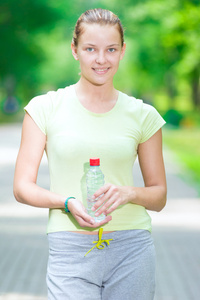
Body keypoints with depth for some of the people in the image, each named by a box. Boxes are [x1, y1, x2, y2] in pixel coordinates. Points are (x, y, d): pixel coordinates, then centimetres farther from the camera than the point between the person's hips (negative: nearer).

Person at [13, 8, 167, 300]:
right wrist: (68, 202, -17)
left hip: (131, 249, 2)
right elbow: (23, 187, 1)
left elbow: (159, 196, 11)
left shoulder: (142, 115, 6)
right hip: (70, 251, -2)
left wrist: (130, 193, -11)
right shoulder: (45, 108, 3)